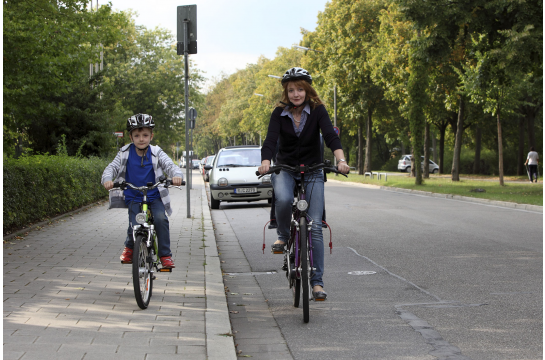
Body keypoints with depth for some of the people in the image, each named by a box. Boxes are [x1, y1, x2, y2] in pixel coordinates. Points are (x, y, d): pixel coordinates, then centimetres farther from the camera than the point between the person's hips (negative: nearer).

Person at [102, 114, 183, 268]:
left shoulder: (156, 153, -1)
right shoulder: (125, 153, 0)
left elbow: (170, 165, -12)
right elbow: (112, 167, -6)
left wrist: (177, 175, -36)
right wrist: (107, 179, -28)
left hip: (154, 196, 0)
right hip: (134, 198, 0)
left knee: (160, 219, -26)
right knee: (134, 226, -19)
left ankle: (165, 255, -12)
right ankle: (129, 246, 17)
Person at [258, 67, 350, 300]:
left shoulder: (318, 110, -9)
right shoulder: (279, 113, -6)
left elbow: (330, 136, -23)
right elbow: (270, 140, -20)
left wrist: (341, 160, -41)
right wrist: (265, 162, -40)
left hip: (312, 171, 0)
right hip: (284, 168, 0)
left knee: (315, 226, -8)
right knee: (284, 199, -35)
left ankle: (317, 281, -1)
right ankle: (283, 235, -4)